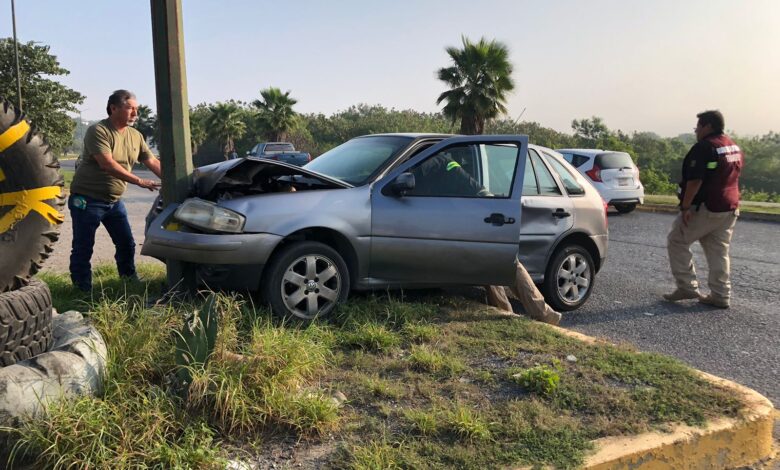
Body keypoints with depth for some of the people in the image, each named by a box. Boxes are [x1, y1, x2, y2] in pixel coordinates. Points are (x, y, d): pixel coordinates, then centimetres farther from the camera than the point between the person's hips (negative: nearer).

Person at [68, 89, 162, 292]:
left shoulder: (135, 136, 6)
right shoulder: (98, 131, -16)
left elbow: (153, 163, 7)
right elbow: (107, 164, -26)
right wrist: (139, 181, -28)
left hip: (114, 200, 7)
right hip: (87, 199, -7)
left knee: (127, 245, 12)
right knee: (83, 250, 0)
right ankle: (83, 291, 10)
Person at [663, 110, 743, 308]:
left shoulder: (703, 147, -15)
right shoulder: (735, 148, 14)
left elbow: (695, 180, -22)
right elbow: (733, 176, 21)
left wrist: (685, 206, -20)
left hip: (705, 208, -9)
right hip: (730, 208, 9)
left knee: (677, 241, 4)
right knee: (719, 251, 11)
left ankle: (687, 287, 1)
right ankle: (721, 296, 12)